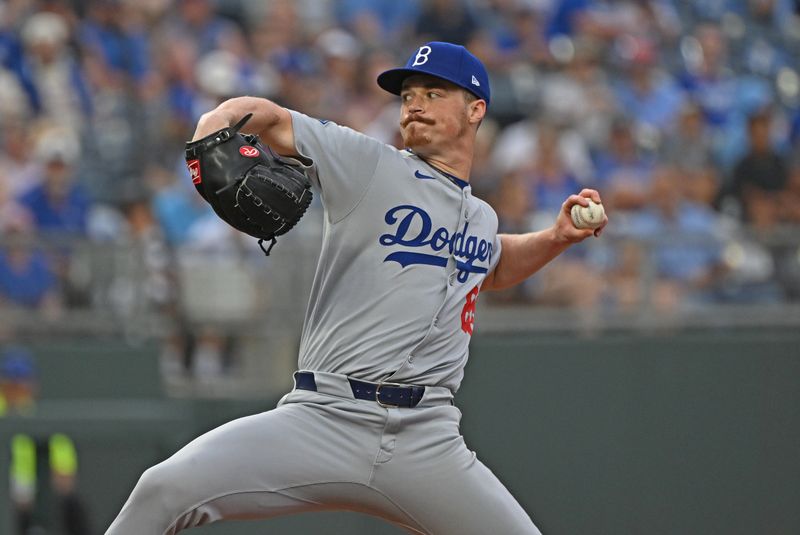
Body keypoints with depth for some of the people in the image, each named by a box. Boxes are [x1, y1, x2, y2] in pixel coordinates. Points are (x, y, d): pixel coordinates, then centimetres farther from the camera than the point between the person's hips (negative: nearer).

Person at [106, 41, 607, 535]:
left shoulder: (481, 218, 22)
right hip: (324, 419, -4)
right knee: (166, 489, -24)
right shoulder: (368, 163, 6)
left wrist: (557, 237, 29)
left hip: (426, 444, 4)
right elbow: (260, 114, 4)